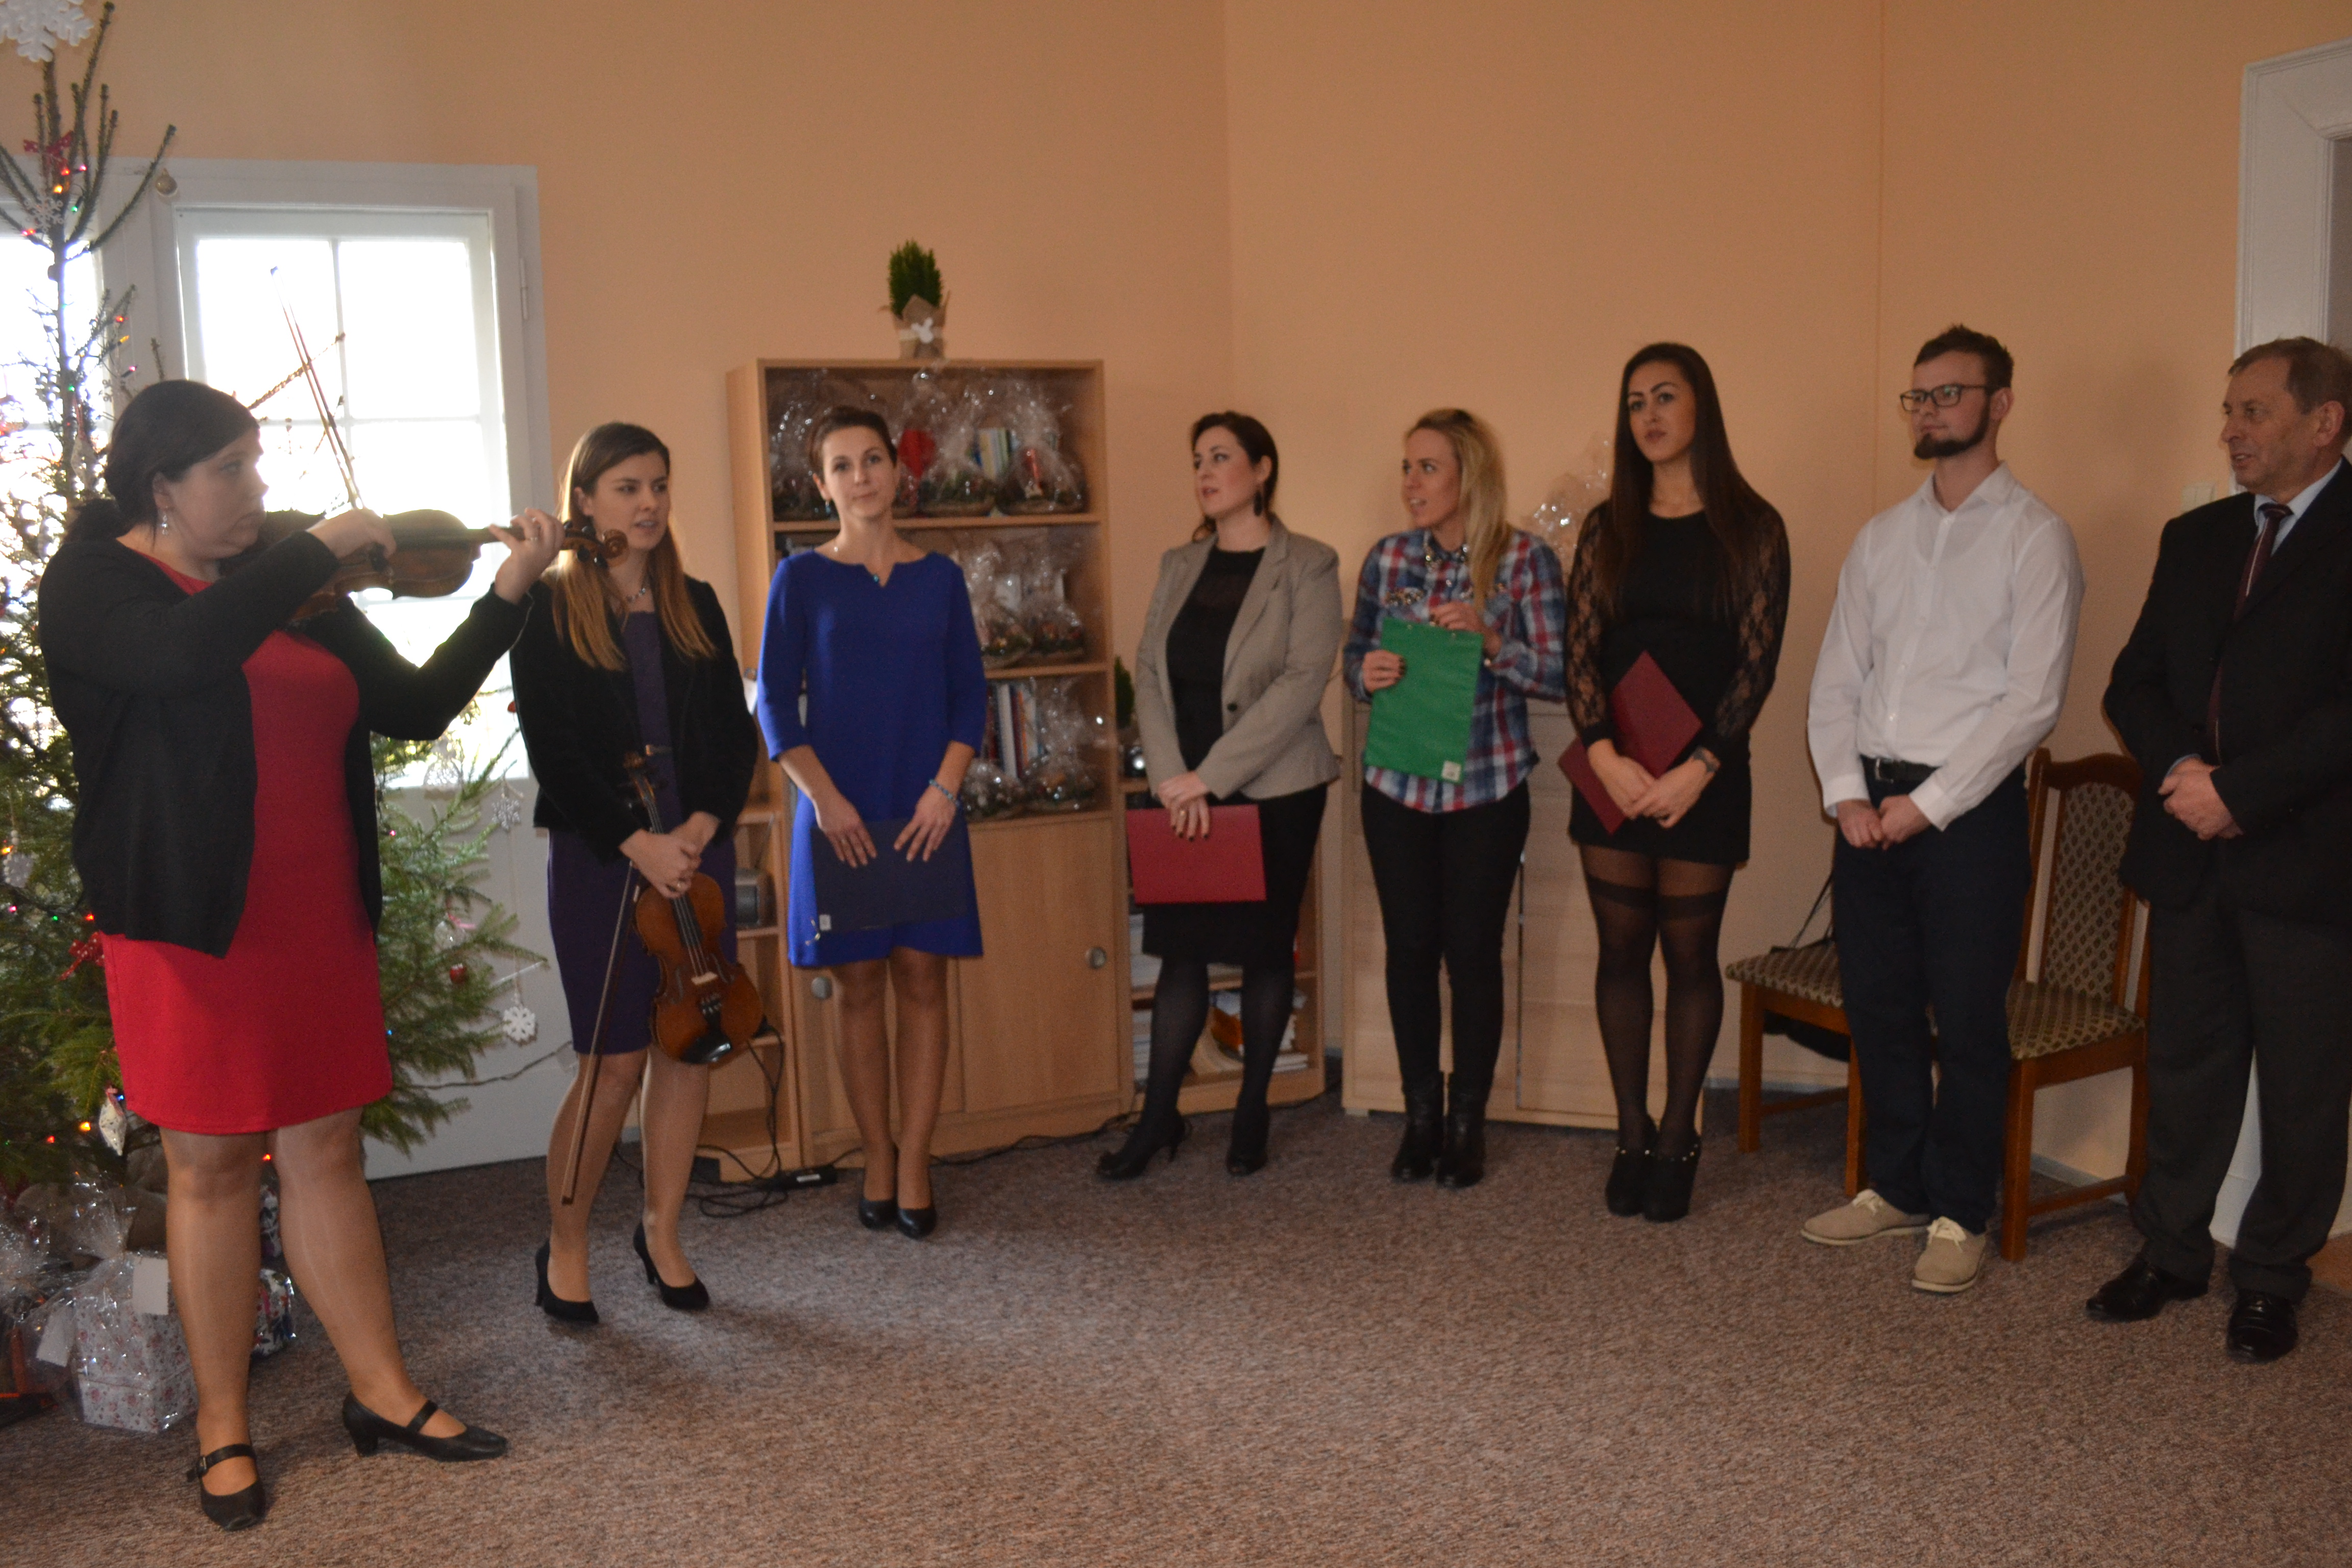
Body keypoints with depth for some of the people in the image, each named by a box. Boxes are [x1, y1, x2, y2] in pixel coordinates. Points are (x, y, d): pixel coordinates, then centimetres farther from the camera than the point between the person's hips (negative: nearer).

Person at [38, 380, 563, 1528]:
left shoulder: (293, 590, 11)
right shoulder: (92, 584, -5)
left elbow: (414, 709, 6)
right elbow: (185, 650, -29)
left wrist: (508, 594, -3)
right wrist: (325, 547, -21)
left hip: (317, 916, 5)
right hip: (187, 919, -4)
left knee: (327, 1147, 11)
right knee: (212, 1164, 5)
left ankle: (382, 1392, 20)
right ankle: (221, 1426, 20)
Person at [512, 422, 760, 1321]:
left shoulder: (695, 607, 12)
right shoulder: (549, 610, -1)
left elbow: (735, 733, 7)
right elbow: (553, 750, -8)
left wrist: (702, 824, -9)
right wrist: (636, 841, -15)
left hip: (697, 852, 4)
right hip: (600, 858, -4)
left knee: (690, 1045, 5)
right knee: (615, 1060, -4)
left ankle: (662, 1231, 23)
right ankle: (565, 1244, 17)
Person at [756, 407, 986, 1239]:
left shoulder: (939, 578, 7)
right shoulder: (802, 577, 2)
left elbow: (970, 695, 6)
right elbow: (775, 704, -1)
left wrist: (944, 788, -8)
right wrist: (826, 797, -12)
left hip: (925, 811, 1)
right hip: (839, 810, -1)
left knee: (922, 978, 1)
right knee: (859, 986, 4)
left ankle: (914, 1164, 9)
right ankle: (878, 1162, 15)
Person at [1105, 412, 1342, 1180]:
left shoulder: (1307, 565, -6)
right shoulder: (1179, 566, 10)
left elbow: (1303, 682, -15)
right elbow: (1149, 673, 5)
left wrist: (1210, 775, -18)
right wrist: (1170, 776, -10)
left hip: (1275, 790, -4)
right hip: (1189, 794, 4)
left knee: (1265, 946, 7)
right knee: (1180, 948, 5)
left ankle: (1252, 1112, 21)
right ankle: (1158, 1118, 15)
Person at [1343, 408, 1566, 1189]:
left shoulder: (1526, 561, -5)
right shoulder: (1388, 557, 5)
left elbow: (1560, 675, -8)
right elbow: (1356, 655, 12)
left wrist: (1492, 639, -23)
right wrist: (1366, 672, -11)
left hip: (1487, 790, -3)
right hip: (1397, 787, 3)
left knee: (1473, 951, 3)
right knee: (1409, 948, 6)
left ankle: (1467, 1123, 18)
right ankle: (1420, 1114, 21)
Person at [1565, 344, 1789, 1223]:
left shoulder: (1750, 527, 0)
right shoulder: (1608, 528, 8)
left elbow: (1758, 662, -5)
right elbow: (1580, 652, 2)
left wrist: (1698, 768, -15)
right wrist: (1605, 755, -13)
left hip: (1704, 776, -3)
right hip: (1611, 771, 3)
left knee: (1690, 953, 5)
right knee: (1622, 951, 7)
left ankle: (1677, 1139, 17)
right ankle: (1631, 1135, 18)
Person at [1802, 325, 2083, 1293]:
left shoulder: (2034, 537, -3)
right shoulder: (1881, 537, 14)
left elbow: (2034, 698, -11)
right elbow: (1838, 677, 11)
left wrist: (1929, 803, -14)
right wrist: (1846, 792, -3)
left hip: (1970, 807, -5)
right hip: (1869, 804, 5)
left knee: (1968, 1019, 1)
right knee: (1877, 1005, 11)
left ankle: (1959, 1216, 14)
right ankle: (1896, 1188, 26)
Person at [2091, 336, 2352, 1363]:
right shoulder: (2196, 538, 12)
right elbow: (2135, 681, 9)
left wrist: (2240, 789, -18)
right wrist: (2180, 768, -8)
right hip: (2189, 854, 5)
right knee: (2185, 1065, 14)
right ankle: (2170, 1251, 27)